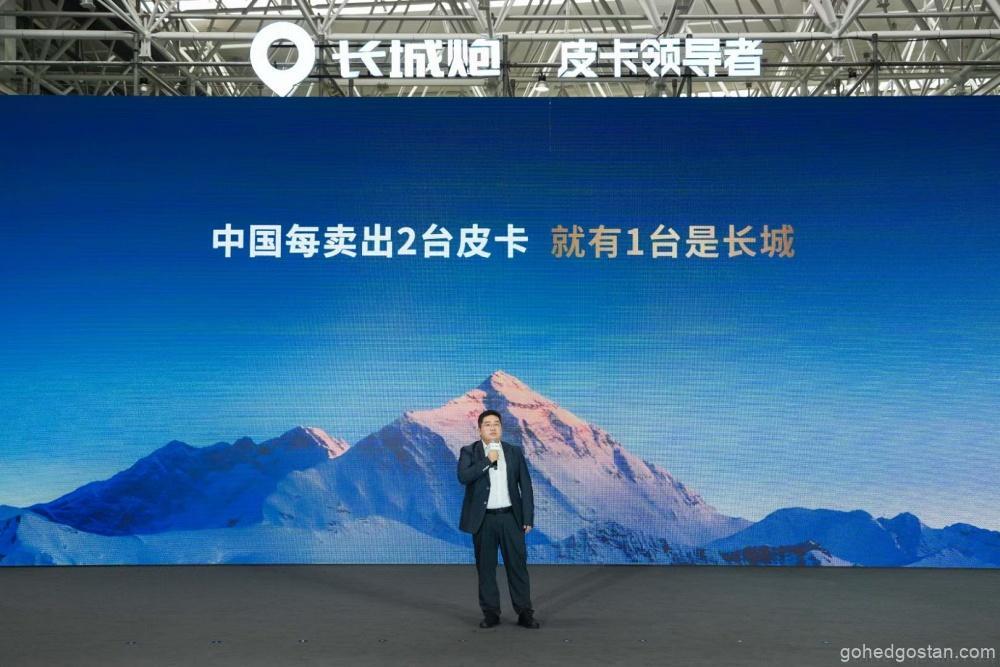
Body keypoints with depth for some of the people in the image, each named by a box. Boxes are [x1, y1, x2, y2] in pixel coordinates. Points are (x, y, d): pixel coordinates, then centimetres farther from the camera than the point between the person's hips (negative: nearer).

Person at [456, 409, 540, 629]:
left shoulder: (515, 452, 7)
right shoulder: (469, 452, 2)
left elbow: (525, 486, 6)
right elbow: (463, 476, -16)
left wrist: (528, 518, 0)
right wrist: (487, 461, -16)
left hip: (510, 517, 1)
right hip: (483, 519, -1)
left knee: (517, 565, 2)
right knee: (485, 567, 4)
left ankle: (524, 612, 9)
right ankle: (490, 612, 15)